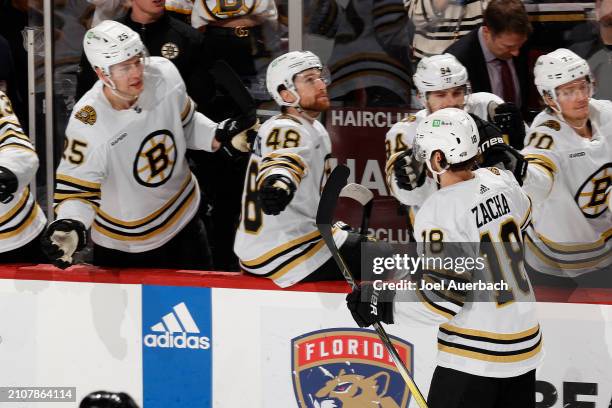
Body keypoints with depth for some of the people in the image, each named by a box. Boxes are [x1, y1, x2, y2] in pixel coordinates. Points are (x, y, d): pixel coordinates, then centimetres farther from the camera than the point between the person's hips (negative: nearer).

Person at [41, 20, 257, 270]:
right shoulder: (87, 125, -31)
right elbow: (77, 188, -23)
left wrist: (221, 135, -11)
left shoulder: (164, 74, -17)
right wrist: (70, 227, -41)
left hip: (184, 220, 5)